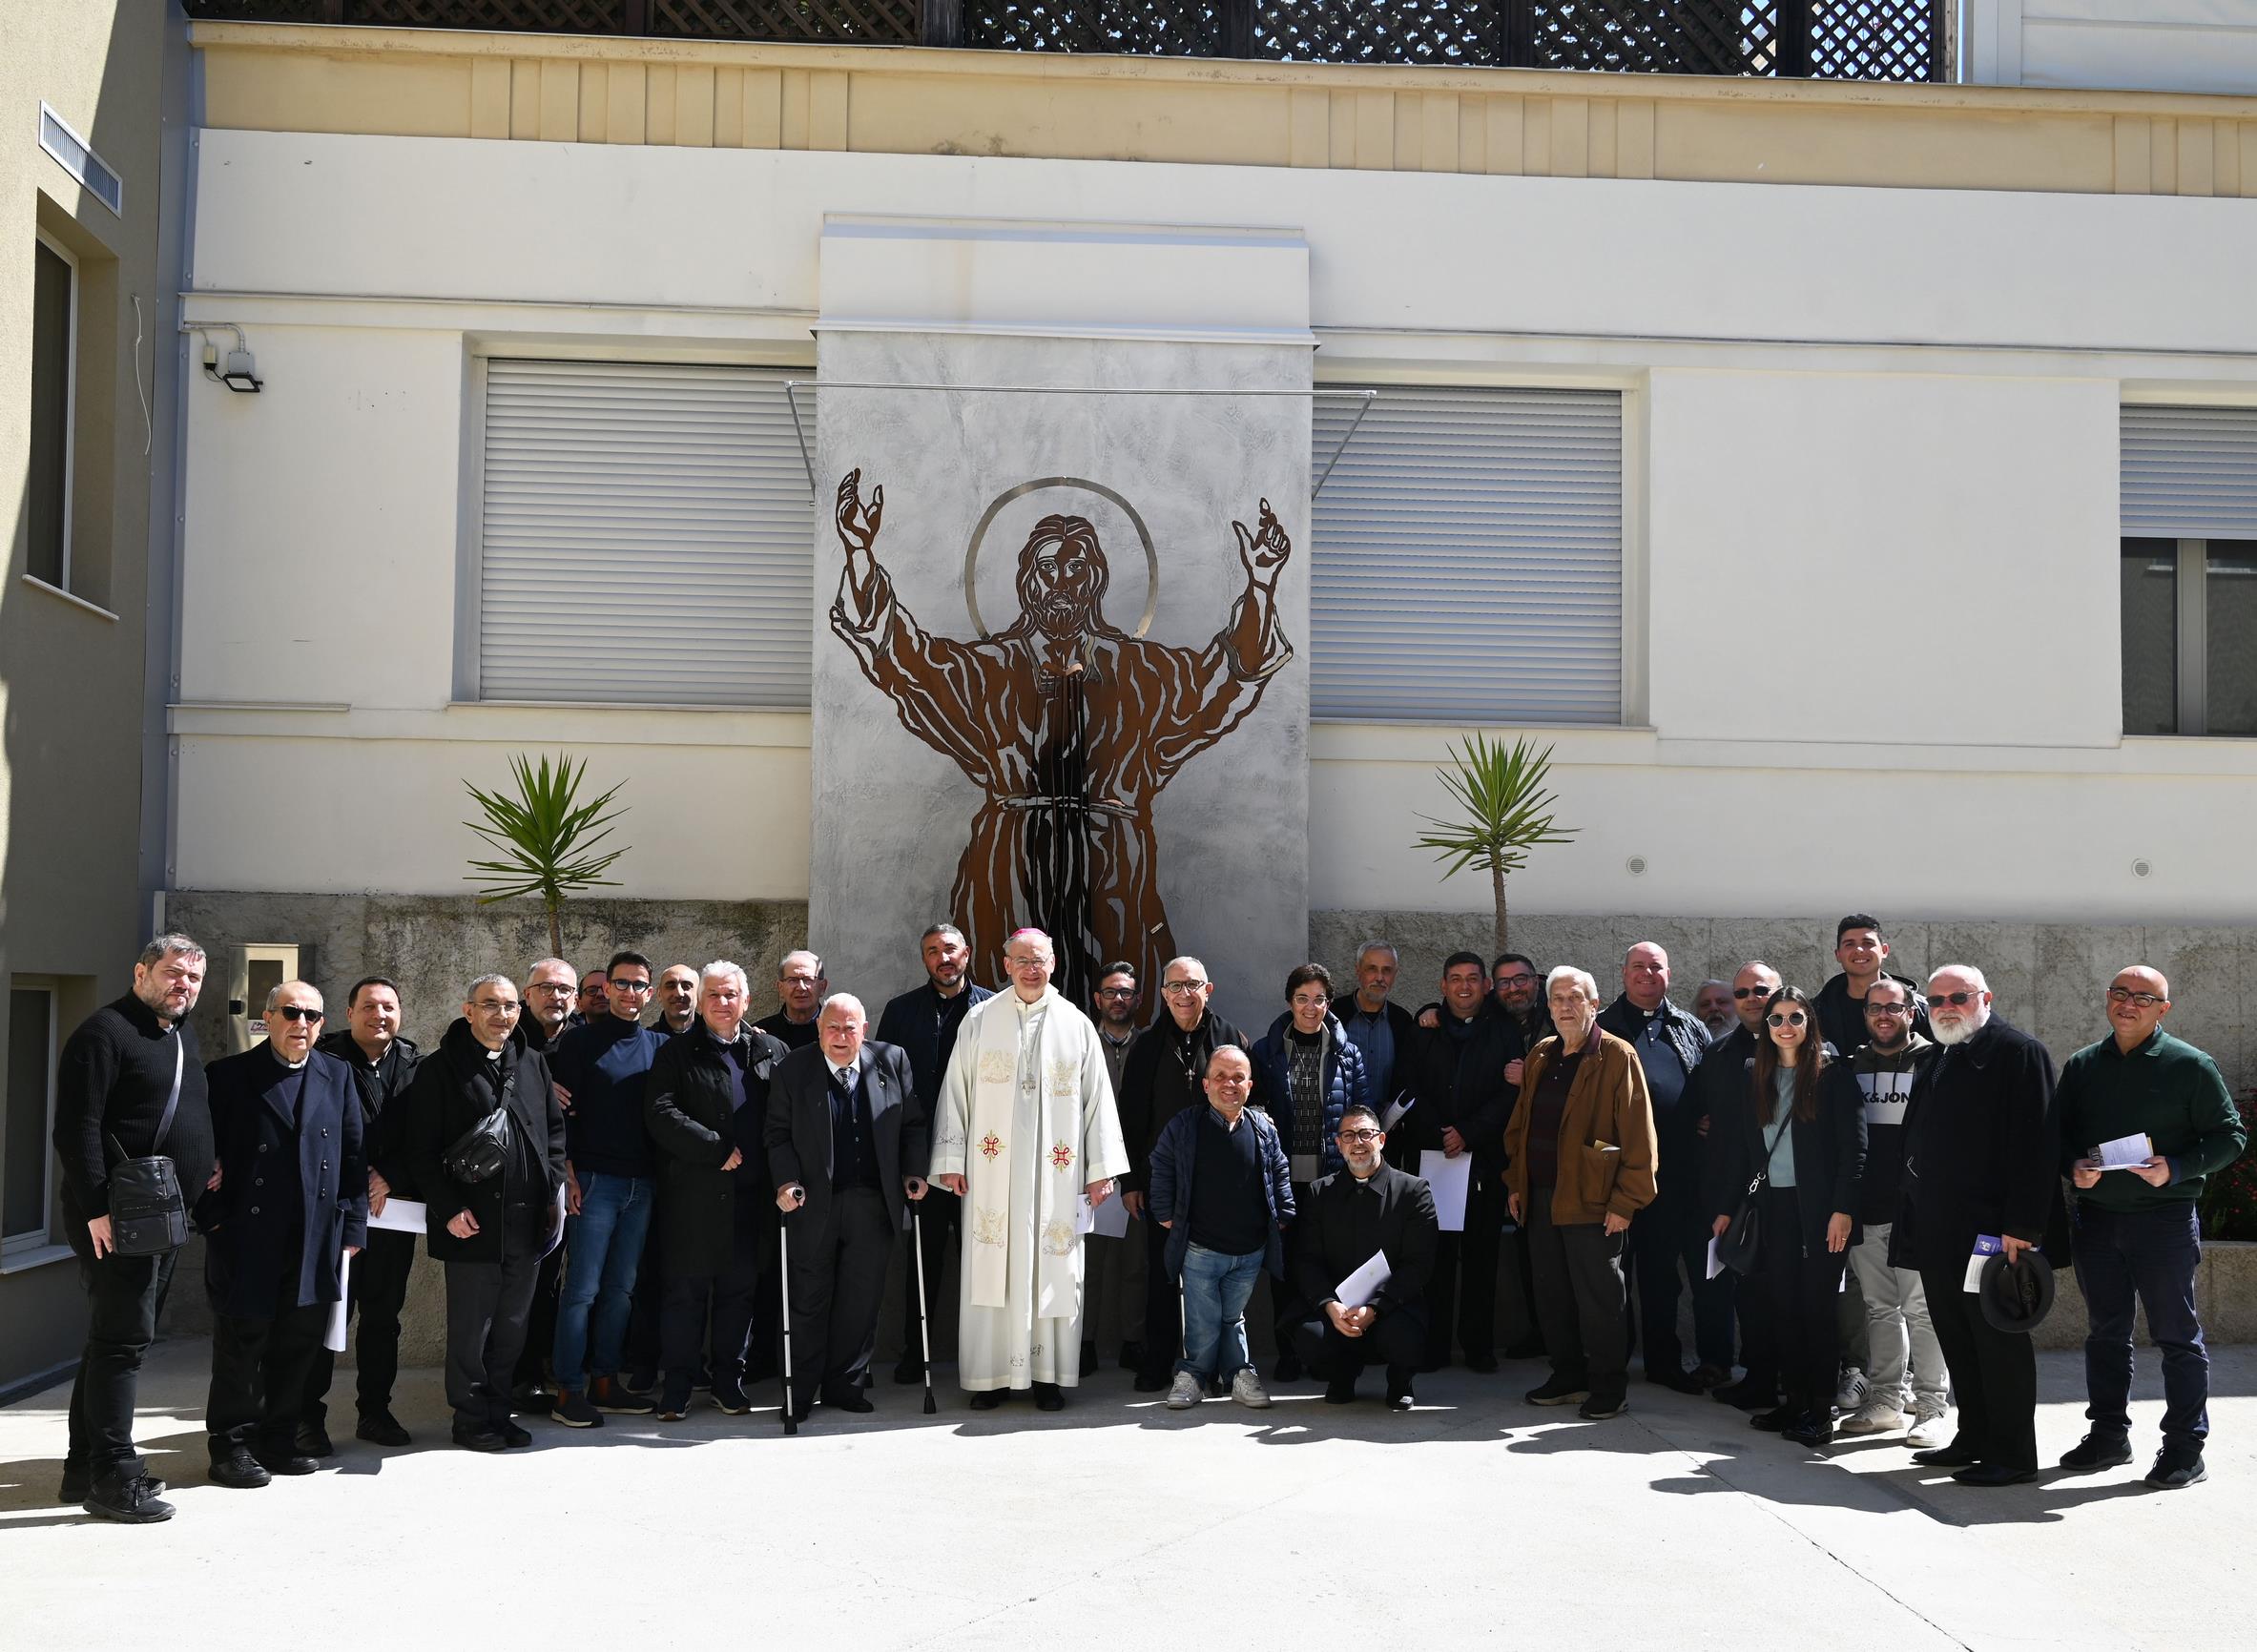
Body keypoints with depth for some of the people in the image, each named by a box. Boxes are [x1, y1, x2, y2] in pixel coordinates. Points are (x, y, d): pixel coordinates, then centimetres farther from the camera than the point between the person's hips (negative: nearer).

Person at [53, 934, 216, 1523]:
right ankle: (113, 1477, -2)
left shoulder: (182, 1037, 17)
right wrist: (98, 1208, -22)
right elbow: (76, 1127, -18)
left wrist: (204, 1164, 13)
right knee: (123, 1338, -8)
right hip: (116, 1218, -9)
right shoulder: (105, 1032, -11)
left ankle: (87, 1467, 22)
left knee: (117, 1337, 14)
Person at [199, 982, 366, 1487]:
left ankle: (278, 1440, 21)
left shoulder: (338, 1077, 12)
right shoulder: (228, 1075, 1)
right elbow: (205, 1151, 0)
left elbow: (353, 1156, 10)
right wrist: (214, 1218, -8)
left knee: (299, 1345, 9)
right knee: (241, 1342, 2)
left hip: (317, 1239, 4)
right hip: (248, 1239, -3)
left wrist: (352, 1228, 5)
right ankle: (231, 1446, 12)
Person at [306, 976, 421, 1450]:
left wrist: (391, 1178, -7)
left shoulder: (416, 1065, 8)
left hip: (395, 1207, 4)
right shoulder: (325, 1059, -2)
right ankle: (309, 1415, 7)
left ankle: (375, 1411, 21)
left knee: (384, 1316, 11)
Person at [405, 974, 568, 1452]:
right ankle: (471, 1418, 16)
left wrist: (551, 1189, 5)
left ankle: (498, 1412, 24)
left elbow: (555, 1129, 17)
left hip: (527, 1220, 5)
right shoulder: (440, 1068, -4)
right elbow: (422, 1150, -6)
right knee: (471, 1328, 3)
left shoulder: (533, 1063, 12)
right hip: (472, 1222, -5)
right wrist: (450, 1208, -12)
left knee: (511, 1326, 12)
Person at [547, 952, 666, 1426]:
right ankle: (568, 1390, 2)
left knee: (620, 1289, 9)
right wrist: (568, 1174, -10)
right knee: (582, 1289, -3)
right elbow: (563, 1111, -5)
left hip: (643, 1186, 4)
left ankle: (604, 1382, 16)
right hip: (594, 1183, -4)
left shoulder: (660, 1046, 10)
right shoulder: (580, 1041, -1)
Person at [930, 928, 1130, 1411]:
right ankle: (990, 1375, 7)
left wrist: (1101, 1168, 2)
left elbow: (1097, 1098, 6)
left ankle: (1049, 1375, 10)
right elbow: (956, 1092, 5)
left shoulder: (1076, 1025, 7)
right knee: (992, 1270, 0)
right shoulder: (980, 1021, 5)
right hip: (992, 1168, 0)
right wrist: (951, 1161, -1)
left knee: (1052, 1270, 2)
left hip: (1054, 1171, 1)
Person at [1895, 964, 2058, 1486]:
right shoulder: (1938, 1061, 17)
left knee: (1999, 1341, -2)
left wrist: (2019, 1227, -21)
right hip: (1938, 1236, 9)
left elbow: (2035, 1145, -16)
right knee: (1957, 1342, 15)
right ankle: (1974, 1439, 25)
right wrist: (1912, 1217, 14)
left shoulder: (2018, 1052, -9)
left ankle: (2013, 1455, 6)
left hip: (1990, 1230, -8)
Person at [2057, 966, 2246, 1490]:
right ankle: (2108, 1435, 23)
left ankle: (2185, 1448, 7)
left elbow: (2229, 1136, -4)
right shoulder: (2082, 1066, 10)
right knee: (2106, 1331, 12)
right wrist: (2074, 1166, -7)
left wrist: (2175, 1169, -18)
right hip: (2095, 1216, 4)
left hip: (2164, 1217, -4)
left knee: (2176, 1334, 0)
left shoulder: (2191, 1066, -3)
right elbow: (2058, 1132, 14)